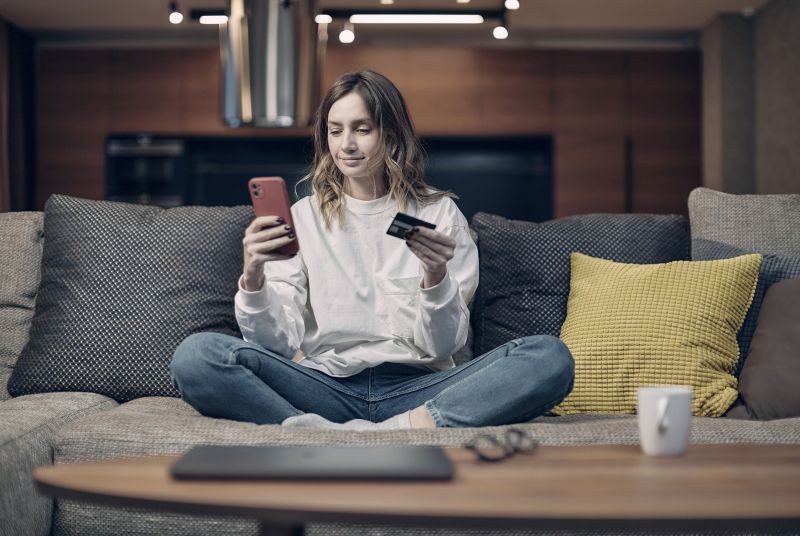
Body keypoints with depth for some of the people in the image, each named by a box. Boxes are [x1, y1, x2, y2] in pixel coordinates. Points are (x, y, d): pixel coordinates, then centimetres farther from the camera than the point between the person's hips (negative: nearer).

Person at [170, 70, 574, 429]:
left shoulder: (439, 214, 9)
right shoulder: (302, 216, 11)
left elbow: (442, 347, 2)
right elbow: (279, 343, 0)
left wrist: (437, 278, -17)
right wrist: (253, 280, -19)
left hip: (416, 387, 0)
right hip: (328, 386, 1)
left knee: (550, 357, -25)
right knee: (195, 356, -26)